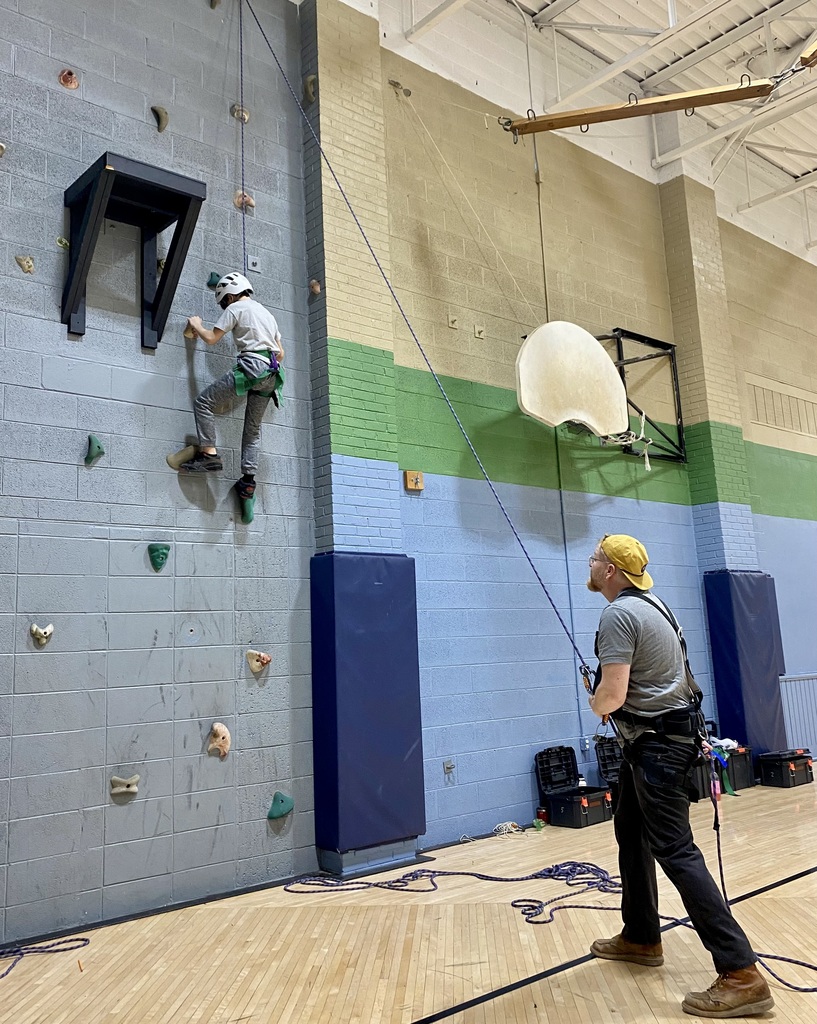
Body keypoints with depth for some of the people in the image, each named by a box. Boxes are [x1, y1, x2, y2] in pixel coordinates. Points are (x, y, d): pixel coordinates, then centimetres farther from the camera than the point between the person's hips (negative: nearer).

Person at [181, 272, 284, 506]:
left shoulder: (236, 308, 5)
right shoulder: (267, 313, 29)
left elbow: (211, 339, 3)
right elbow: (280, 353, 27)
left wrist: (197, 326, 22)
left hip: (250, 366, -8)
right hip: (271, 374, 8)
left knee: (204, 402, -1)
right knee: (253, 428, 12)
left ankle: (209, 453, -12)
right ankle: (249, 479, 5)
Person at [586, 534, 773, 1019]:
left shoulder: (618, 615, -21)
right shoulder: (651, 604, 10)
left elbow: (611, 697, -25)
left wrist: (594, 701, -3)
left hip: (658, 744, -11)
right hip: (659, 738, 11)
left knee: (674, 850, -8)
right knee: (630, 832, 19)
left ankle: (741, 975, -3)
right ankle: (642, 937, 32)